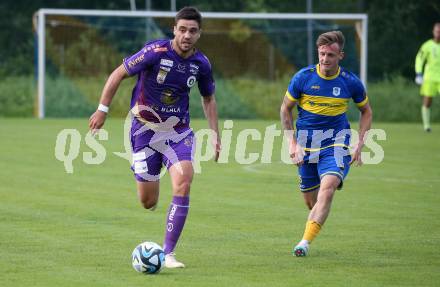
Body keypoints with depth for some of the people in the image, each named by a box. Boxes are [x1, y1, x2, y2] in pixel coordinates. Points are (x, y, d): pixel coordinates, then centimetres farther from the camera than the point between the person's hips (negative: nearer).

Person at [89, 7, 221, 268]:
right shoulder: (156, 52, -18)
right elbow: (118, 74, -9)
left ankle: (168, 253, -13)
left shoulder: (201, 63, -4)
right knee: (148, 203, 1)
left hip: (179, 131, 2)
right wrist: (102, 110, -10)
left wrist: (215, 135, 8)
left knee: (183, 184, -21)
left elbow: (209, 99, 14)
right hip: (146, 129, -2)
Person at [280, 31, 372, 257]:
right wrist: (292, 143, -1)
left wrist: (360, 144, 1)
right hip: (306, 143, 1)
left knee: (327, 188, -25)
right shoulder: (303, 77, -7)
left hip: (336, 143, -1)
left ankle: (306, 242, -27)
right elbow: (285, 109, 6)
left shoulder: (350, 82, -5)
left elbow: (366, 111, 12)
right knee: (310, 200, 6)